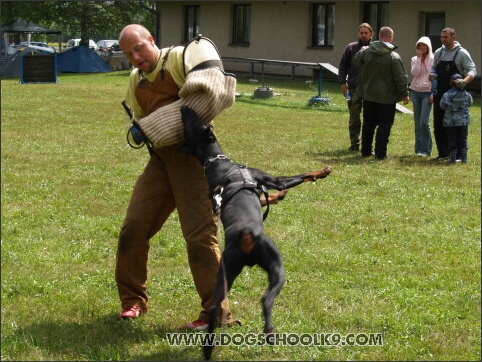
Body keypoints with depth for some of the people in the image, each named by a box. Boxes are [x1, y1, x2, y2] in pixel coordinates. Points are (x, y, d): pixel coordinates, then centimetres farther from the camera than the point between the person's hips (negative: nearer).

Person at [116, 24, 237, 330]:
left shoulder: (179, 59, -11)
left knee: (200, 236, -9)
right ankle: (133, 300, 23)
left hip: (193, 155, -7)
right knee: (133, 229, 7)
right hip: (161, 157, 7)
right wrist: (140, 132, -6)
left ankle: (217, 312, 1)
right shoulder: (136, 81, 12)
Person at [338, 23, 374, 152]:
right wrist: (342, 82, -1)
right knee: (354, 118, 6)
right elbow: (343, 66, 8)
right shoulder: (351, 48, 6)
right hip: (354, 88, 1)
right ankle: (354, 144, 13)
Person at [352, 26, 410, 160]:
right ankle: (380, 153, -1)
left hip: (368, 94, 5)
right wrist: (405, 94, -4)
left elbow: (356, 60, 19)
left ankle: (366, 150, 21)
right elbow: (401, 78, -14)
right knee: (384, 125, 2)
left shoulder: (366, 52, -2)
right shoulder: (394, 57, -16)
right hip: (386, 97, -5)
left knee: (368, 123, 15)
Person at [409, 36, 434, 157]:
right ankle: (418, 148, 12)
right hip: (415, 91, 4)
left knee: (424, 122, -14)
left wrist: (434, 94, -10)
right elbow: (414, 73, -7)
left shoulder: (433, 60, -1)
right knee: (417, 122, 6)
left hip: (427, 92, -4)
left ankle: (426, 149, -5)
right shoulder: (414, 59, 9)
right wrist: (419, 58, -9)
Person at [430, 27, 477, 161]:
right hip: (440, 94, 5)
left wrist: (465, 81, -31)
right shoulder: (438, 53, 10)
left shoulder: (461, 53, -6)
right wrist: (432, 75, -4)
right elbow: (433, 68, 20)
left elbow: (472, 70, -10)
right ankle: (443, 153, 16)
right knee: (438, 125, 6)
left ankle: (458, 154, 5)